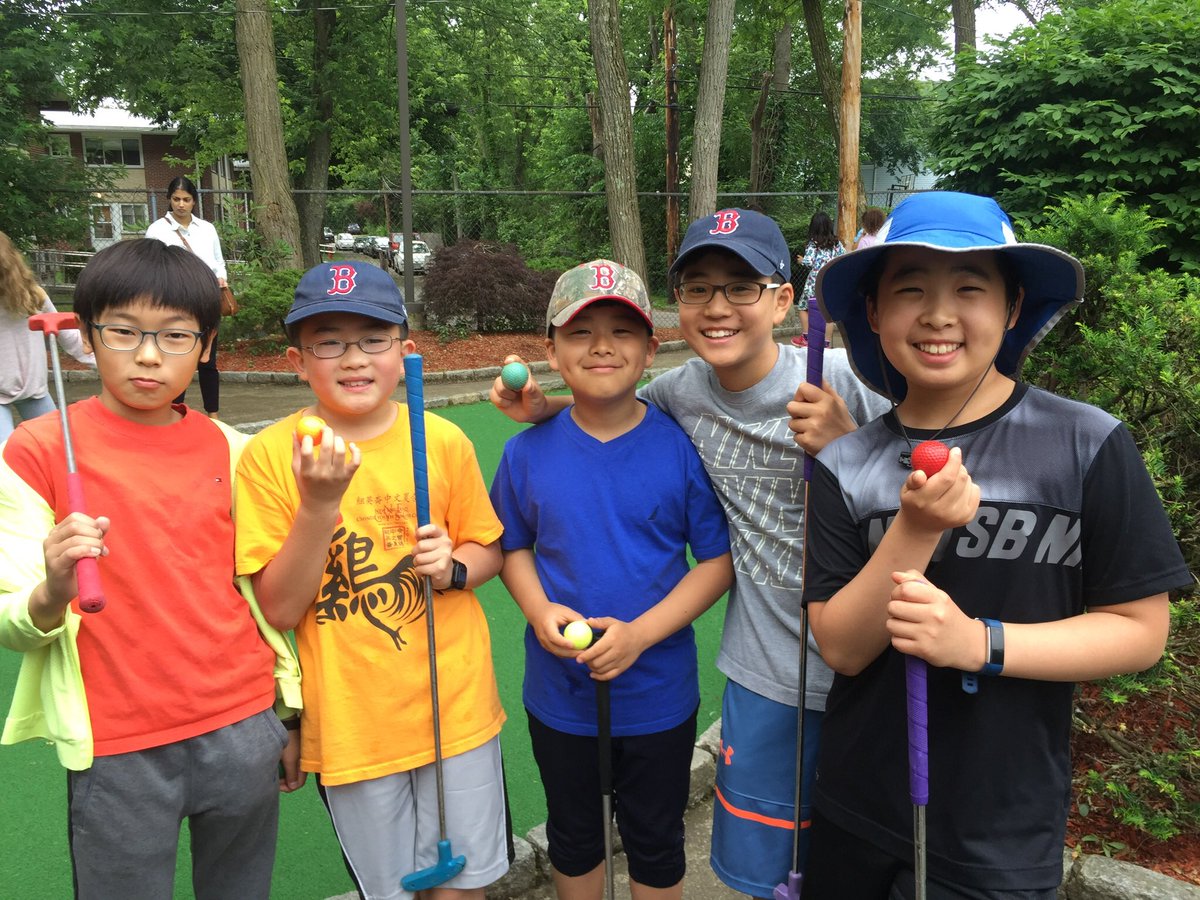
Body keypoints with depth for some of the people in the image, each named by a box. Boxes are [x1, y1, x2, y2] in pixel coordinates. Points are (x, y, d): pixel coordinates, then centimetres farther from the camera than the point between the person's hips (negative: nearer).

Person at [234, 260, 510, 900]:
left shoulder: (443, 441, -5)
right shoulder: (270, 454, -10)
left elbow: (488, 549, 7)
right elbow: (279, 610, -12)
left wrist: (453, 567, -15)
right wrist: (319, 503, -25)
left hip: (457, 705, 2)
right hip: (351, 722, -1)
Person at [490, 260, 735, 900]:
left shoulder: (682, 447, -14)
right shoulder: (527, 452, -9)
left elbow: (718, 560, -10)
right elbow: (514, 546, 4)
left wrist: (640, 633, -21)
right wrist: (538, 611, -15)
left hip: (658, 694, -1)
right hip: (558, 690, 2)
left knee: (655, 845, 21)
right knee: (573, 836, 25)